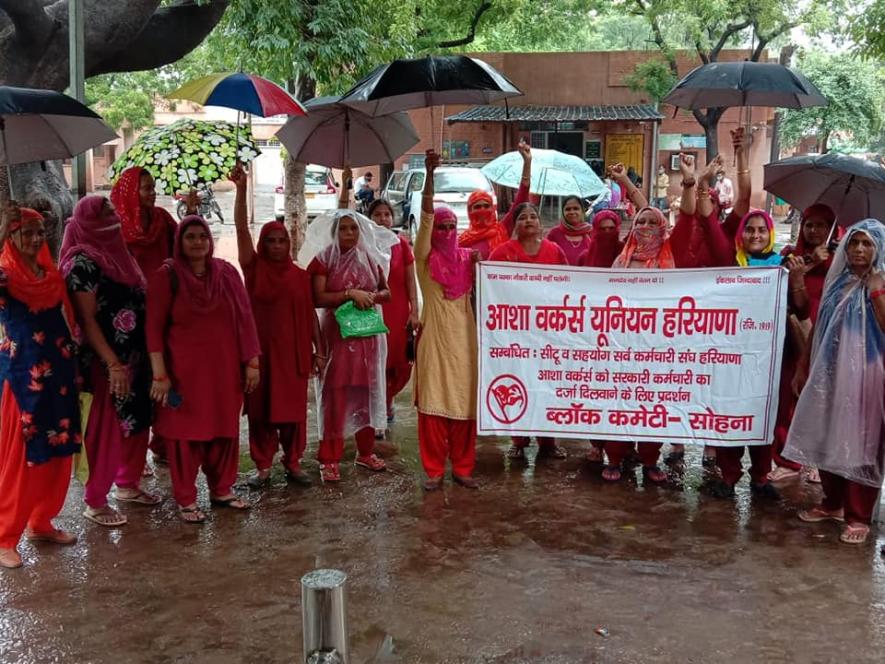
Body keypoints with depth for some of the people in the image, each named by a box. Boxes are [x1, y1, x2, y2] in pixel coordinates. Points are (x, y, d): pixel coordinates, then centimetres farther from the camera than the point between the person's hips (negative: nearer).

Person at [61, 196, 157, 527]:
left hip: (136, 355, 8)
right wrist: (113, 364, -20)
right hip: (108, 361, -8)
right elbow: (87, 319, -17)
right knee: (108, 428, 0)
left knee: (137, 422, 15)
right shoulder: (83, 262, -13)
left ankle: (128, 485, 31)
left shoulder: (117, 253, 11)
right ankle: (95, 501, 13)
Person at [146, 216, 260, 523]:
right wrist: (160, 374, -13)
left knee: (225, 428, 11)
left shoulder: (227, 272, 3)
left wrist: (251, 361, 2)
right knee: (186, 432, 4)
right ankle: (186, 499, 16)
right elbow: (154, 327, -8)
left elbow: (244, 318, 5)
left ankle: (222, 490, 27)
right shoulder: (166, 275, -6)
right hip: (184, 369, -3)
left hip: (224, 367, 4)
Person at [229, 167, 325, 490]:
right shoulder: (254, 268, -1)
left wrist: (319, 350, 4)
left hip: (293, 350, 1)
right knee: (260, 408, 6)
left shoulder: (300, 275, 4)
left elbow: (310, 315, 8)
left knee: (293, 407, 7)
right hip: (260, 349, -1)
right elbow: (241, 227, -10)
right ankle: (263, 465, 16)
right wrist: (241, 188, -20)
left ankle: (293, 462, 20)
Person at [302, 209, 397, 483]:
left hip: (368, 333, 4)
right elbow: (318, 298, -13)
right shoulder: (324, 259, -4)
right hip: (337, 333, -4)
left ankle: (365, 451, 24)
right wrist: (350, 294, -21)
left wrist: (372, 296, -8)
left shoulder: (370, 258, 8)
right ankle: (329, 458, 2)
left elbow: (386, 292, 14)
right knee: (335, 394, -4)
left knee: (367, 391, 10)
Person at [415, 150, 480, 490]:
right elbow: (425, 214, -15)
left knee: (465, 402, 7)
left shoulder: (466, 257, 9)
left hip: (464, 337, 3)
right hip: (435, 337, -3)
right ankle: (434, 469, 9)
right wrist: (430, 173, -24)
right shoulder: (425, 256, -2)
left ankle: (462, 467, 17)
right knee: (433, 402, -1)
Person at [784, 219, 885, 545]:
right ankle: (832, 503, 25)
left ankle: (859, 515, 5)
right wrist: (804, 366, 14)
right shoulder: (837, 282, 11)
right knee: (828, 439, 10)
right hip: (829, 372, 5)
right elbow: (819, 328, 14)